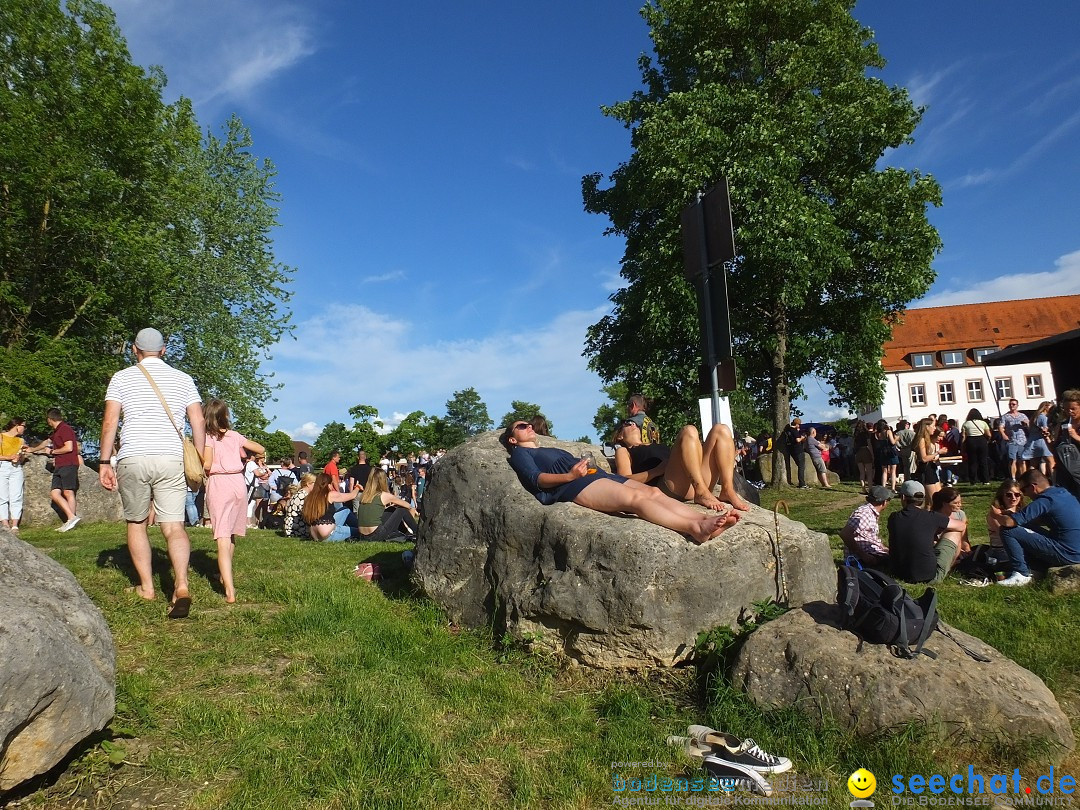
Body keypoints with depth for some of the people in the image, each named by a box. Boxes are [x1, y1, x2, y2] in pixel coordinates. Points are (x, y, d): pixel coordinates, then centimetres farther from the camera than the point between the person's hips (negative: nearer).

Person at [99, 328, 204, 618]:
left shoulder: (123, 377, 8)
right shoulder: (182, 379, 12)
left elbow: (110, 421, 0)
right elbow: (198, 421, 5)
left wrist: (105, 462, 4)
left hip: (133, 458, -1)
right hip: (172, 458, 1)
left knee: (136, 522, 16)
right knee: (174, 526, -3)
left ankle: (146, 586, 19)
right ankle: (181, 585, -23)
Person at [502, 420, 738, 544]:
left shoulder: (553, 450, 42)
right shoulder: (520, 454, 17)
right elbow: (536, 479, -2)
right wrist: (571, 475, -18)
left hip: (596, 475, 8)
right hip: (573, 486, -8)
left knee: (653, 492, -18)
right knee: (635, 497, -32)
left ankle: (707, 519, -37)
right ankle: (694, 528, -50)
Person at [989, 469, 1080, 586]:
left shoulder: (1044, 501, -18)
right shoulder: (1064, 493, 9)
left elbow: (1009, 522, -21)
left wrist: (996, 515, 1)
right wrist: (1006, 513, 16)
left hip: (1066, 554, -9)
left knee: (1007, 531, -11)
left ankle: (1022, 574, -3)